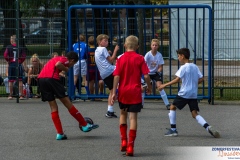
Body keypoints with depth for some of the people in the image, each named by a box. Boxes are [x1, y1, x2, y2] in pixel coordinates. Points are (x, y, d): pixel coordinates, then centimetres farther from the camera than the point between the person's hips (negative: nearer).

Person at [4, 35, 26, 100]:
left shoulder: (8, 47, -3)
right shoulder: (20, 47, -1)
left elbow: (5, 56, -10)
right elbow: (24, 56, -6)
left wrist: (9, 61, 5)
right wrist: (20, 61, 7)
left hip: (11, 65, 0)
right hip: (19, 65, 0)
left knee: (11, 80, 7)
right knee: (20, 80, 3)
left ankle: (10, 95, 9)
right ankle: (21, 95, -1)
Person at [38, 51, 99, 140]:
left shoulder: (57, 58, 30)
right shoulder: (65, 60, 5)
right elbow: (57, 64, -15)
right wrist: (66, 69, 2)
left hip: (41, 79, 8)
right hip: (52, 78, -8)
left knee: (53, 107, 11)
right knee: (67, 103, 1)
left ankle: (60, 134, 8)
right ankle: (85, 125, 9)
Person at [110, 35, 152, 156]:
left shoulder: (121, 59, 0)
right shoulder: (140, 58, -4)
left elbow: (117, 76, -6)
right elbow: (146, 75, -8)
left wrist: (114, 92, -5)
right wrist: (149, 87, 8)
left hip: (123, 92, 2)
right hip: (135, 92, -2)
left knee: (123, 114, 22)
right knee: (133, 117, -1)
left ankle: (124, 141, 14)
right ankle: (130, 146, -5)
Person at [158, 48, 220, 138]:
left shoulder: (184, 67, -9)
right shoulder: (195, 67, 10)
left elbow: (177, 80, -18)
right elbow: (201, 79, 8)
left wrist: (165, 85, -14)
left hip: (184, 93, -6)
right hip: (194, 94, 6)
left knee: (172, 107, 12)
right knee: (195, 114, 4)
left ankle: (173, 130, 10)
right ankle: (208, 127, -18)